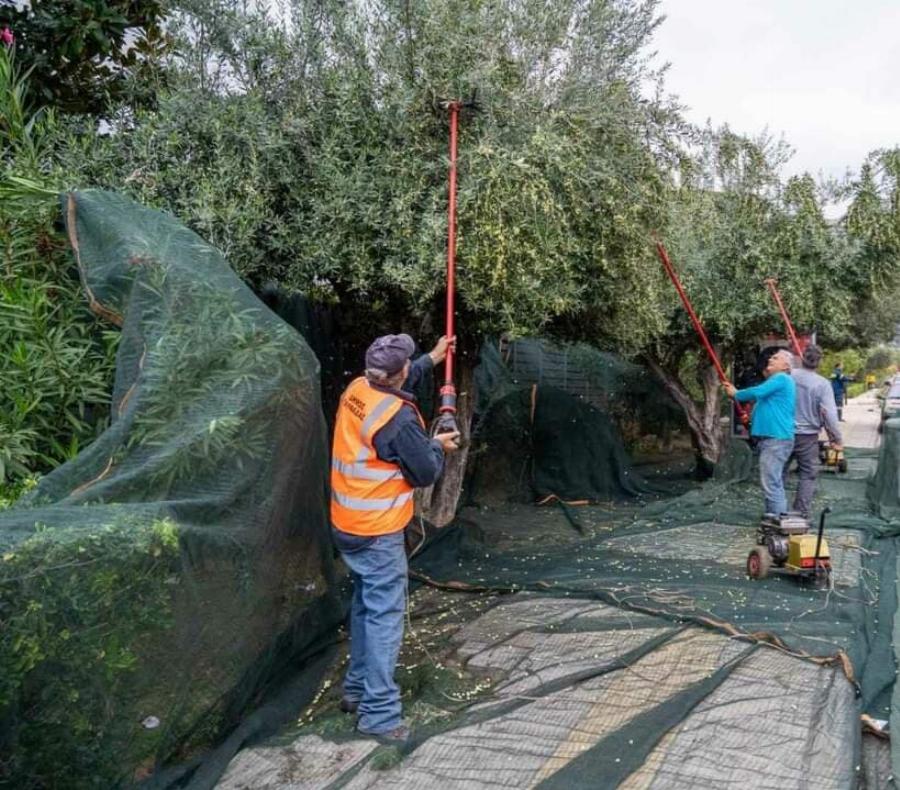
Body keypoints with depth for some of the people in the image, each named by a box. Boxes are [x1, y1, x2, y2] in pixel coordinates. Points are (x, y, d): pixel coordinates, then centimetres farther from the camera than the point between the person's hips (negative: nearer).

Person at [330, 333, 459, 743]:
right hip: (378, 532, -9)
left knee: (365, 606, 21)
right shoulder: (399, 418, -24)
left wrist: (432, 358, 29)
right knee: (385, 617, -1)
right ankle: (378, 713, 5)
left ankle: (357, 689, 33)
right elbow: (425, 473, -14)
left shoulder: (356, 390, 0)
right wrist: (438, 445, 5)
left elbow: (400, 383, 22)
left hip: (347, 525, 9)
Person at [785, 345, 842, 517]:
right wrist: (837, 438, -3)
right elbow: (829, 414, -13)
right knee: (808, 475, 9)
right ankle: (801, 514, 8)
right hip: (807, 436, -2)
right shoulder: (822, 383, -12)